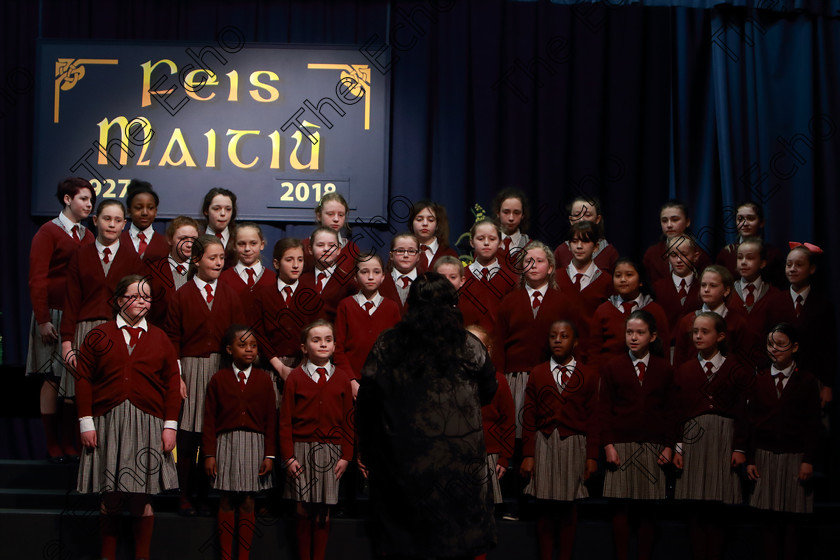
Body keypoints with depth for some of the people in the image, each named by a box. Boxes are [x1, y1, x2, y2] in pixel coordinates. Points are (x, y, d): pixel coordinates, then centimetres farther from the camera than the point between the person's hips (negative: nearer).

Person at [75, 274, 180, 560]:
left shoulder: (160, 339, 11)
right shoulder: (99, 336, 7)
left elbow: (173, 384, 7)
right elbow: (83, 379, 3)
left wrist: (170, 426, 0)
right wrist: (86, 422, -4)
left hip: (147, 423, 1)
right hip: (107, 421, 0)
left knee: (142, 498, 0)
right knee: (110, 497, 2)